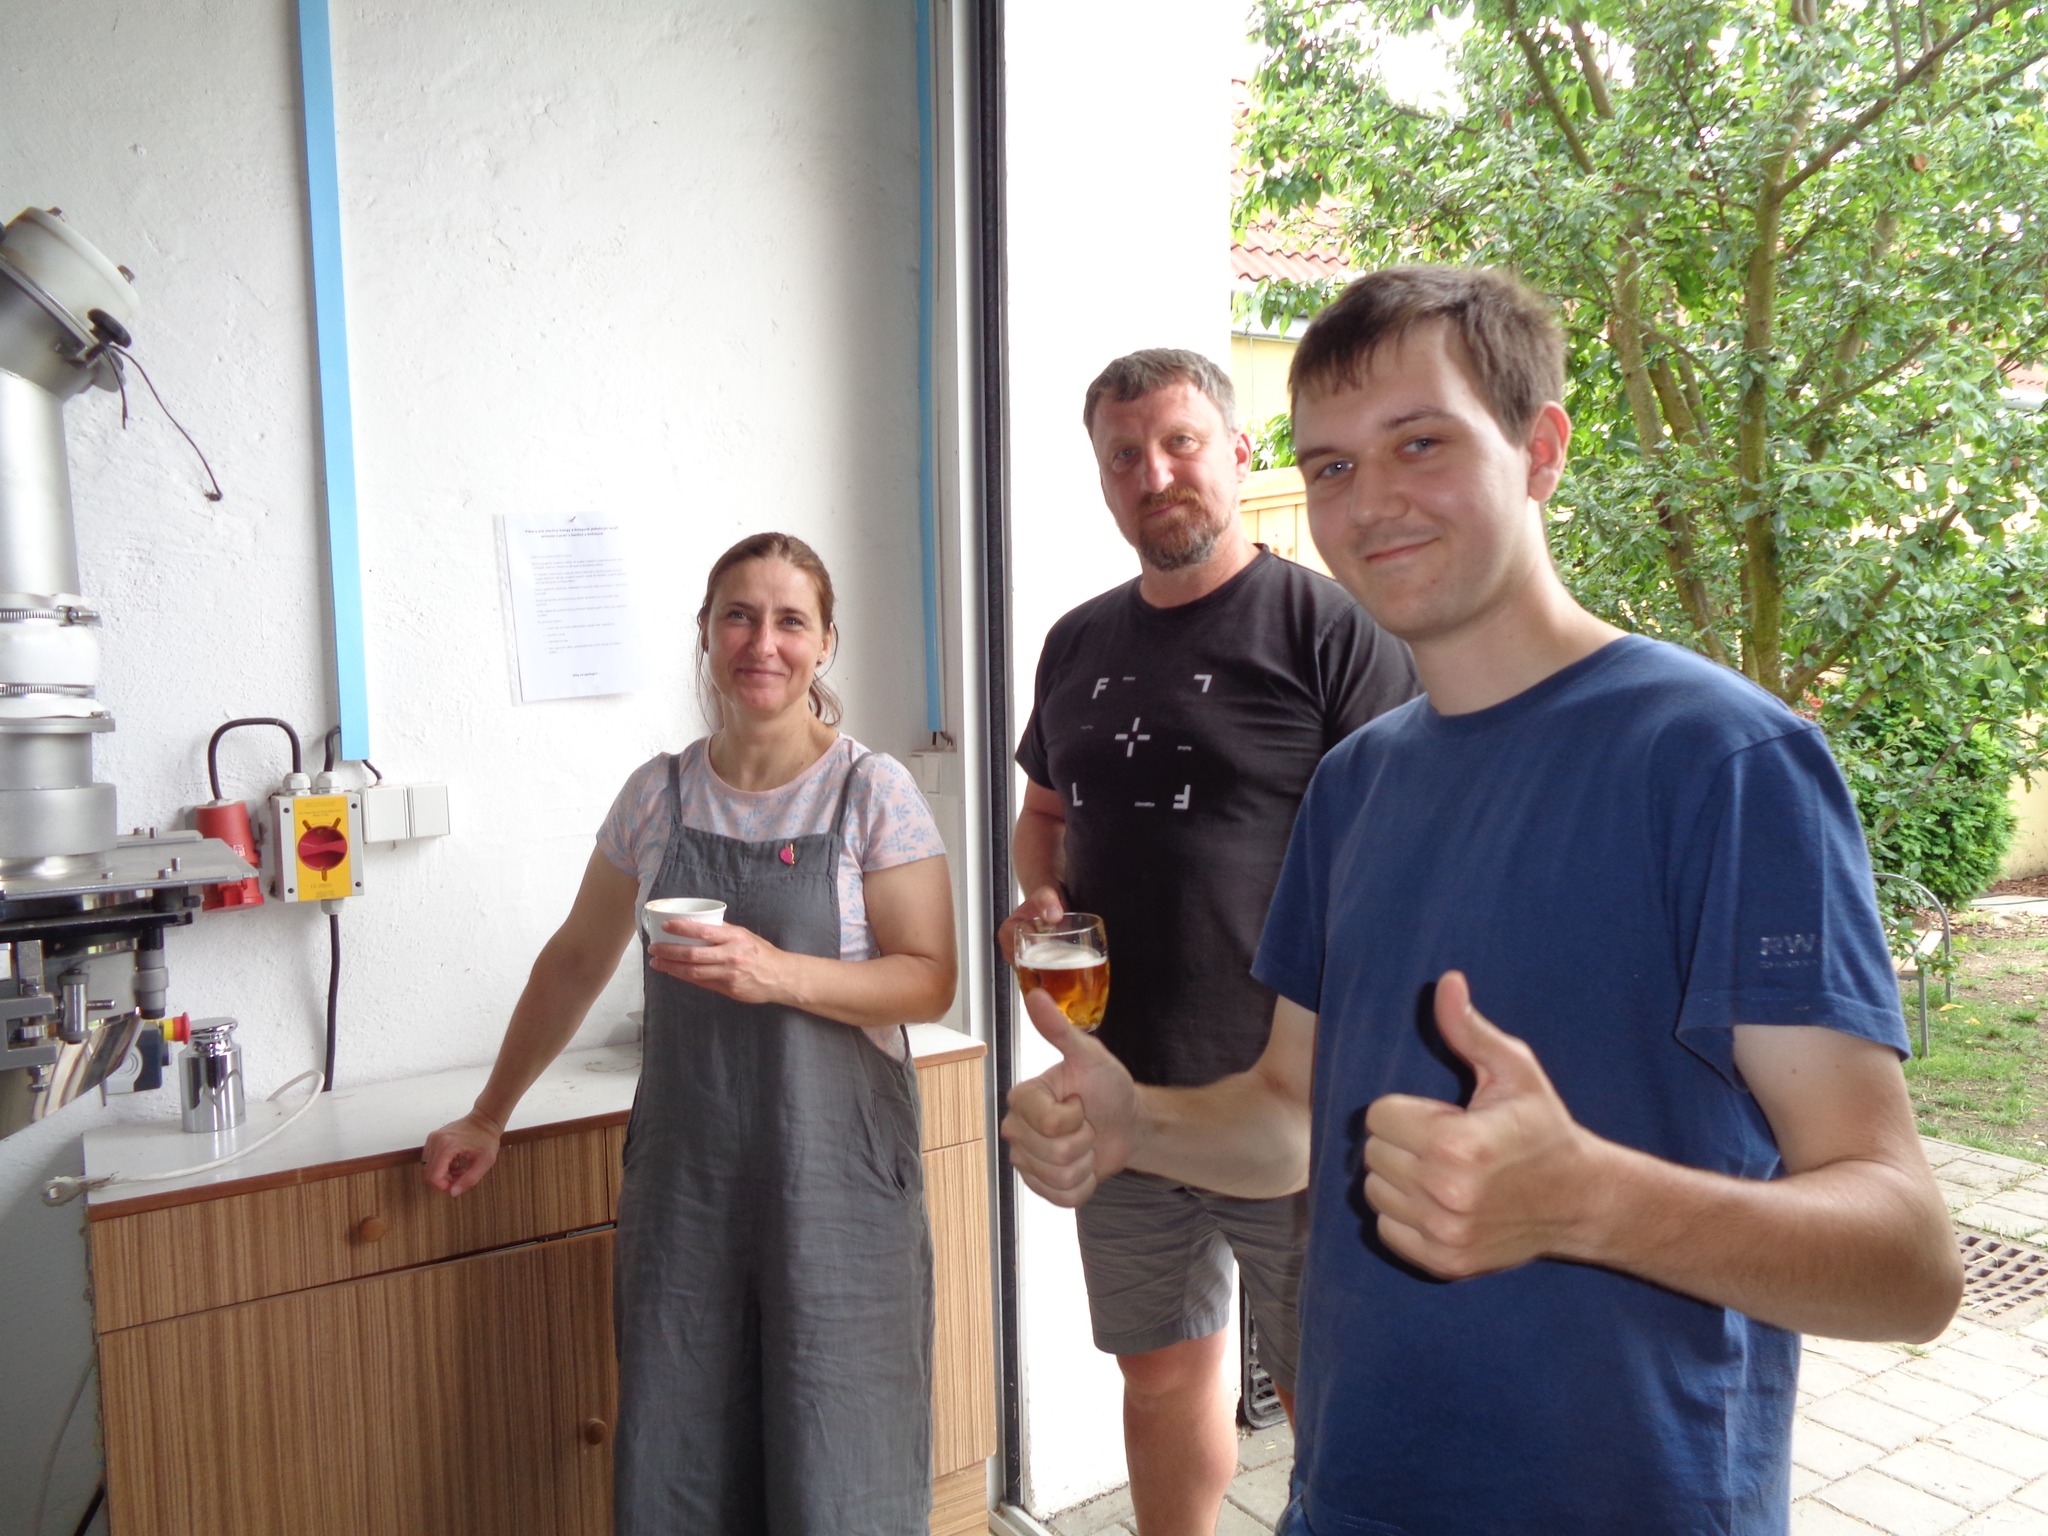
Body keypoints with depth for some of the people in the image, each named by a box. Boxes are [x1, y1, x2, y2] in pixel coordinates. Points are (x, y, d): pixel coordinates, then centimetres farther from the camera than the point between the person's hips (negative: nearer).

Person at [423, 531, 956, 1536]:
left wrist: (779, 974, -23)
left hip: (834, 1167, -3)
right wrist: (488, 1117, 18)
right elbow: (575, 962, 15)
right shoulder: (657, 794, 5)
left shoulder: (872, 792, -6)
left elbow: (930, 981, -8)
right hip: (683, 1166, 3)